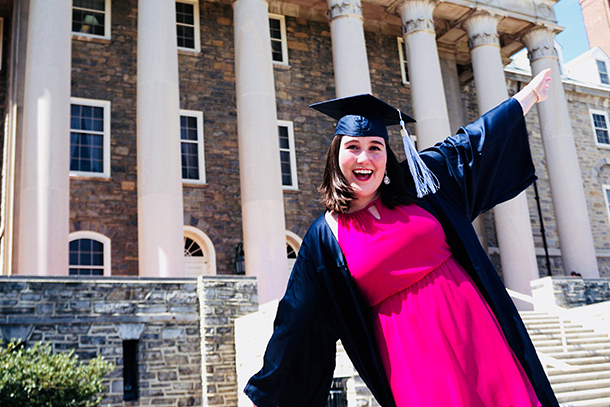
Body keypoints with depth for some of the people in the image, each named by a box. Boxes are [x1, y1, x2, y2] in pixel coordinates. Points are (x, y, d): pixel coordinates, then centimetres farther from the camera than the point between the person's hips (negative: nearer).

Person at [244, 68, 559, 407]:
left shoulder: (415, 185, 5)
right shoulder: (325, 238, -2)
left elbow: (470, 143, 16)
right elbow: (298, 324, 1)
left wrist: (529, 94, 25)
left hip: (477, 332, 3)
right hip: (413, 359, -2)